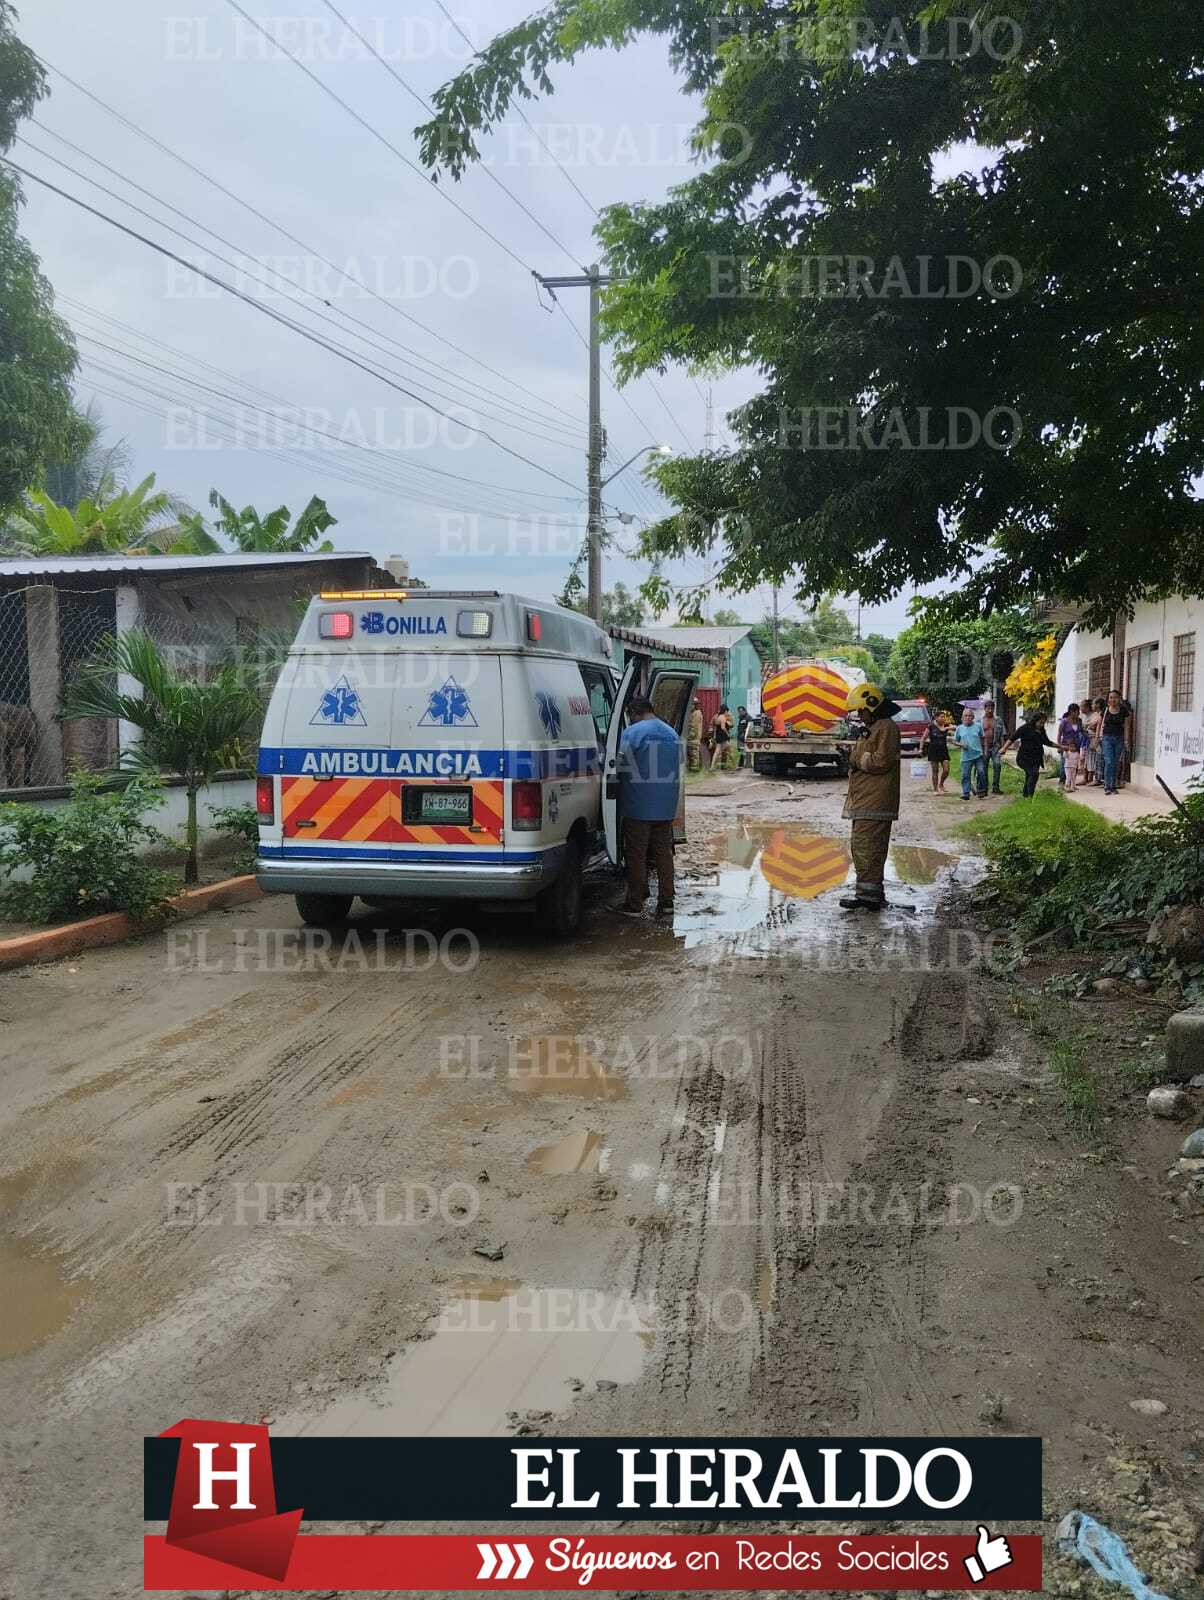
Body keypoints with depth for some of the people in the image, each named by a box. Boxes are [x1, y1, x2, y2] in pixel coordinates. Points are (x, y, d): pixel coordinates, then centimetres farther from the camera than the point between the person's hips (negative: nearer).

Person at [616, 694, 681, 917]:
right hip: (667, 807, 6)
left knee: (636, 855, 2)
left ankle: (635, 904, 6)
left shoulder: (632, 732, -10)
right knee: (663, 852, 12)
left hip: (639, 807, -6)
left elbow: (622, 767, -11)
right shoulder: (672, 734, 12)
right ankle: (666, 901, 13)